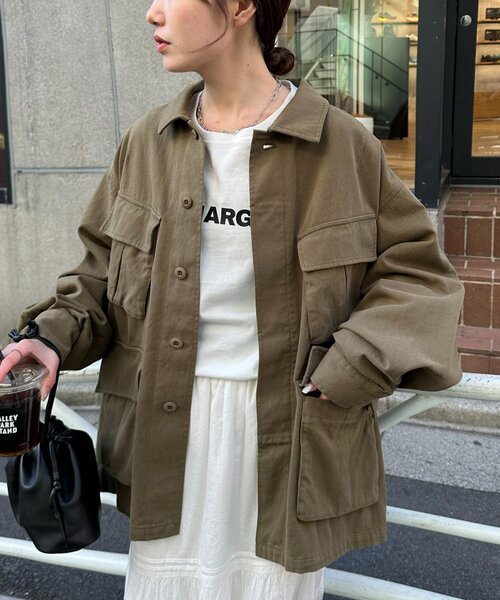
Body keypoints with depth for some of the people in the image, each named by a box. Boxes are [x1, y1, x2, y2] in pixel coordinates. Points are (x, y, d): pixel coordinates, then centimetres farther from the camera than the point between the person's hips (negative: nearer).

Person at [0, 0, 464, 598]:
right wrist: (55, 338, -5)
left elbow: (419, 272, 0)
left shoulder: (342, 145, -6)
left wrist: (350, 369, -11)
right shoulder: (146, 142, 3)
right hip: (167, 424, 3)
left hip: (288, 431, -2)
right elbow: (103, 268, 12)